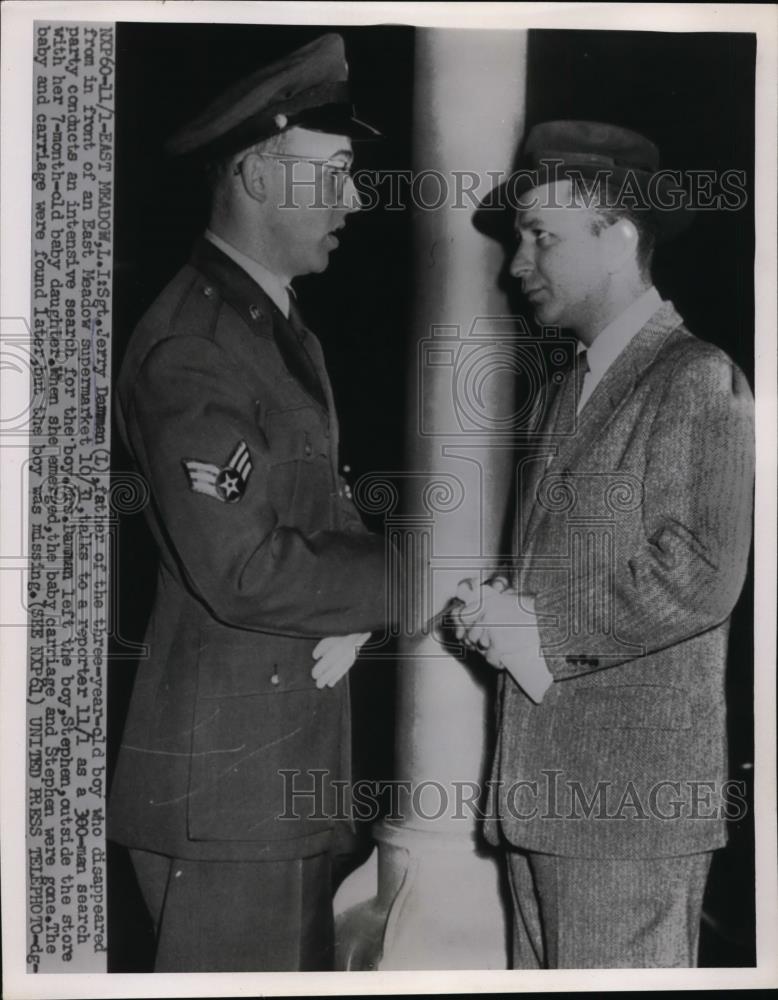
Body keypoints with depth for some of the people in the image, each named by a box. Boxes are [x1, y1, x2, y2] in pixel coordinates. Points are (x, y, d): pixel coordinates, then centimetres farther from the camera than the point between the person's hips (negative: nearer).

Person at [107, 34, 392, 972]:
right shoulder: (190, 350, -17)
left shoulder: (285, 328, 16)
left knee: (303, 966, 17)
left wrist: (355, 615, -5)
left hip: (293, 767, 9)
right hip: (226, 784, -9)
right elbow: (244, 572, -23)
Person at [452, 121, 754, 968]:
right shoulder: (564, 394, 20)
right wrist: (502, 611, 0)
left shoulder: (697, 382, -8)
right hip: (540, 788, 8)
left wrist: (540, 629, -12)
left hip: (632, 799, -8)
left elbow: (702, 577, -18)